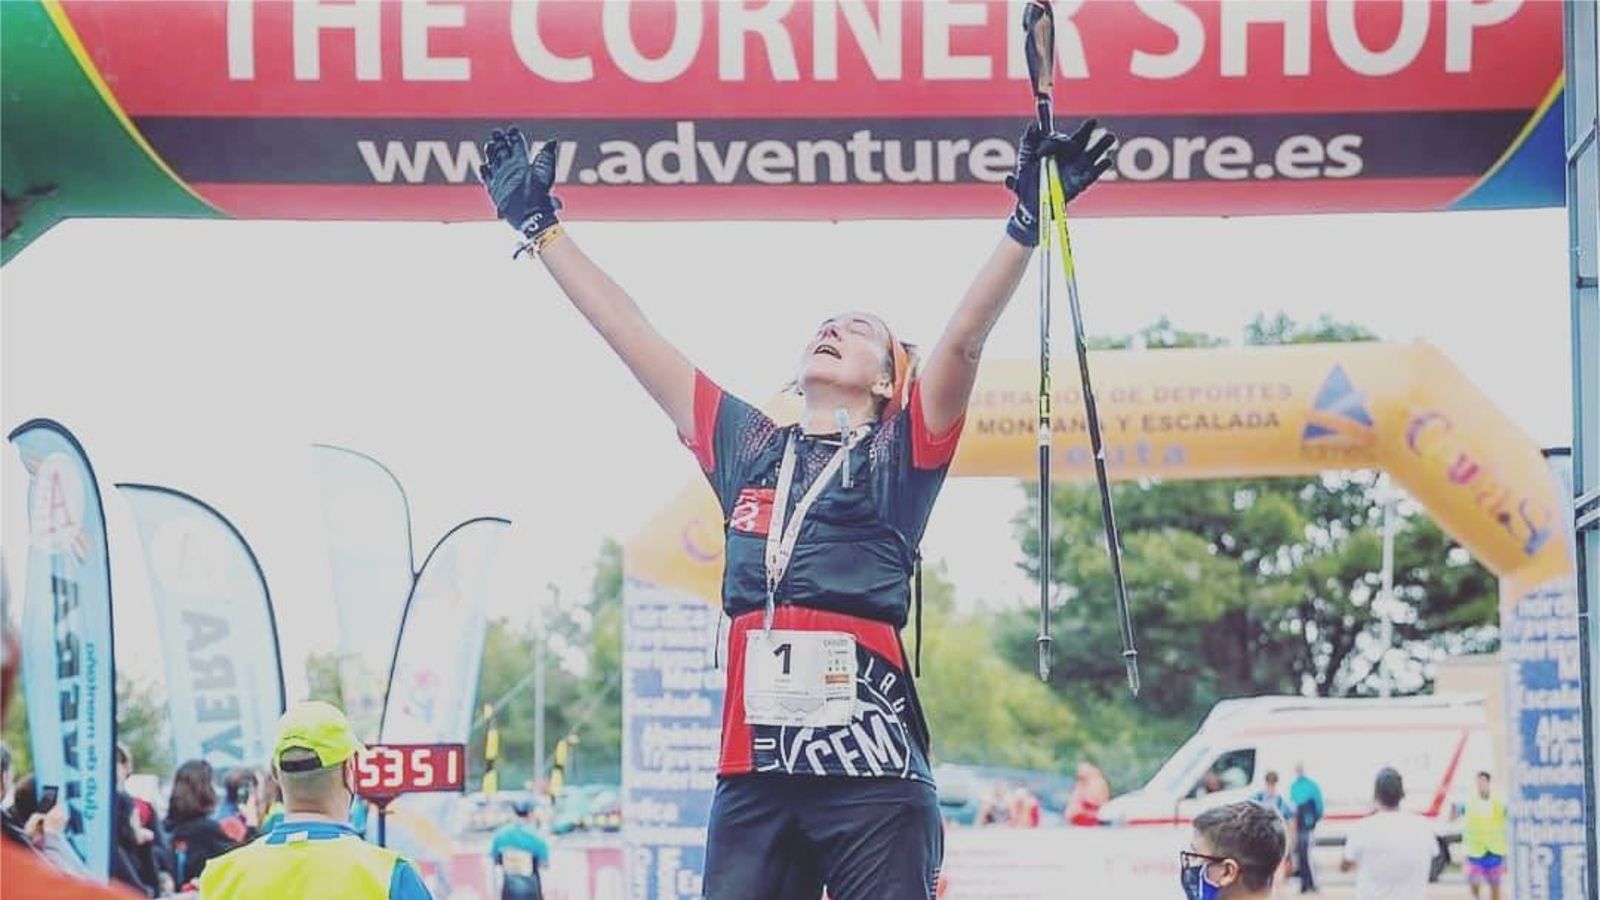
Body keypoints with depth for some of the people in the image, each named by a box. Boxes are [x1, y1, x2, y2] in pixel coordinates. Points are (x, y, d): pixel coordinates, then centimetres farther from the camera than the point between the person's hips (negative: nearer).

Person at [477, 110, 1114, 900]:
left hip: (874, 773, -4)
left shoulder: (901, 452, 7)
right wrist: (538, 226, 25)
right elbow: (628, 333, 22)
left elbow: (963, 339, -8)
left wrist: (1026, 225, -21)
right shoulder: (746, 446, 18)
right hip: (754, 774, 4)